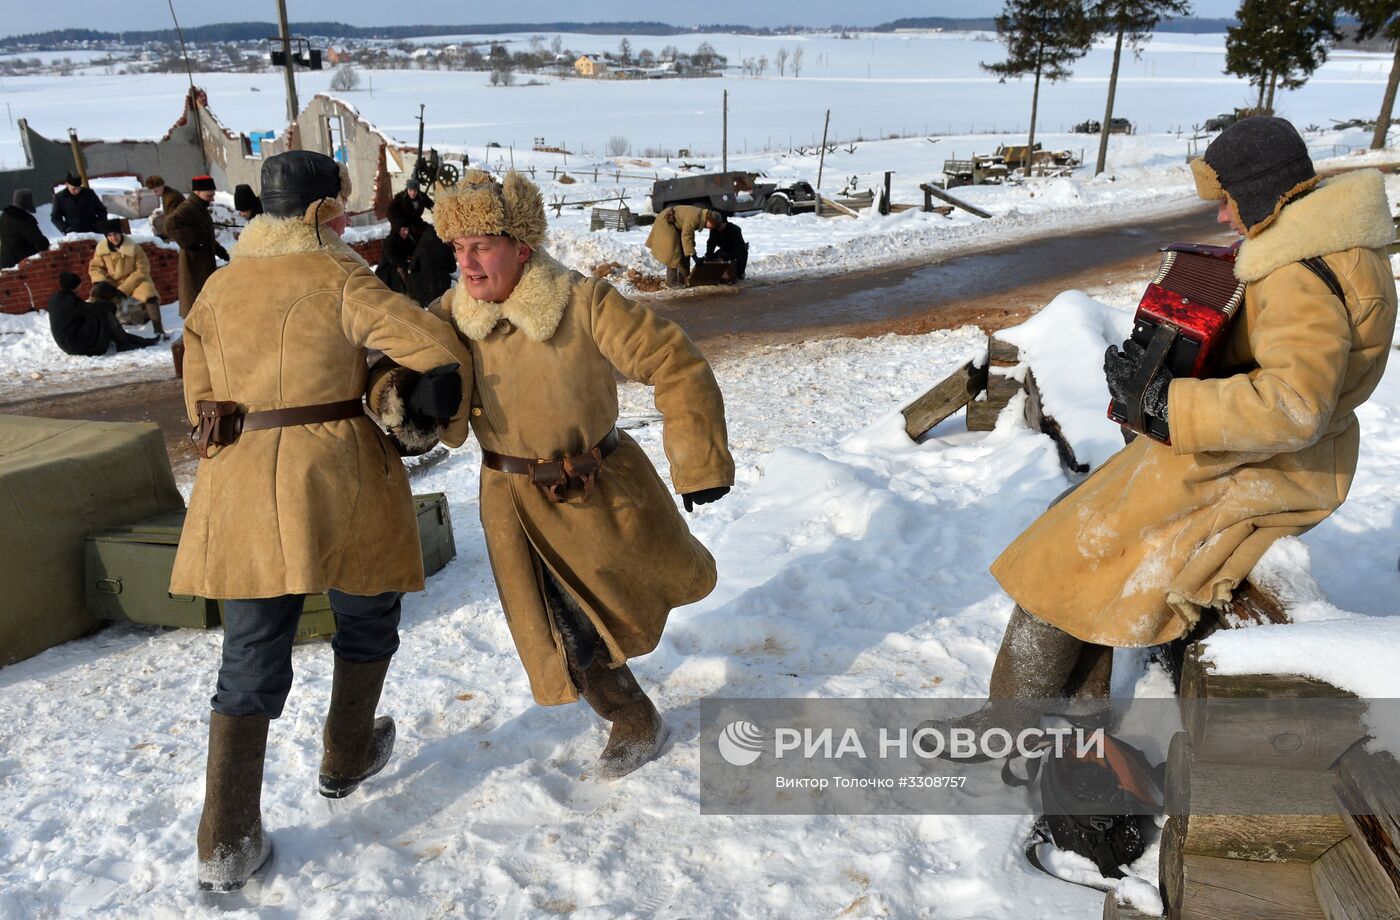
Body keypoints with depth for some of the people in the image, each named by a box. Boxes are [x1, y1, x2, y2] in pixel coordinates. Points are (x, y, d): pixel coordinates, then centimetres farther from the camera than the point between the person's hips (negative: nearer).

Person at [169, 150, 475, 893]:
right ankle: (346, 761, 38)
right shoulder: (340, 281, -8)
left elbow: (199, 396, 14)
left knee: (251, 660, 11)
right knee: (367, 619, 21)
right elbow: (440, 352, -14)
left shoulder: (220, 287, 10)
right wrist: (450, 424, 3)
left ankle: (227, 843, 11)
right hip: (338, 482, -5)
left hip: (242, 490, 5)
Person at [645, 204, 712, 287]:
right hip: (666, 223, -10)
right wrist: (692, 254, -29)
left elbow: (689, 233, 8)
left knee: (684, 251, 10)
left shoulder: (700, 216, -3)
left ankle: (684, 278, 18)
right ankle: (671, 282, -10)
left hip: (675, 225, 10)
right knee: (673, 254, -14)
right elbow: (686, 236, -30)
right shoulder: (694, 217, -31)